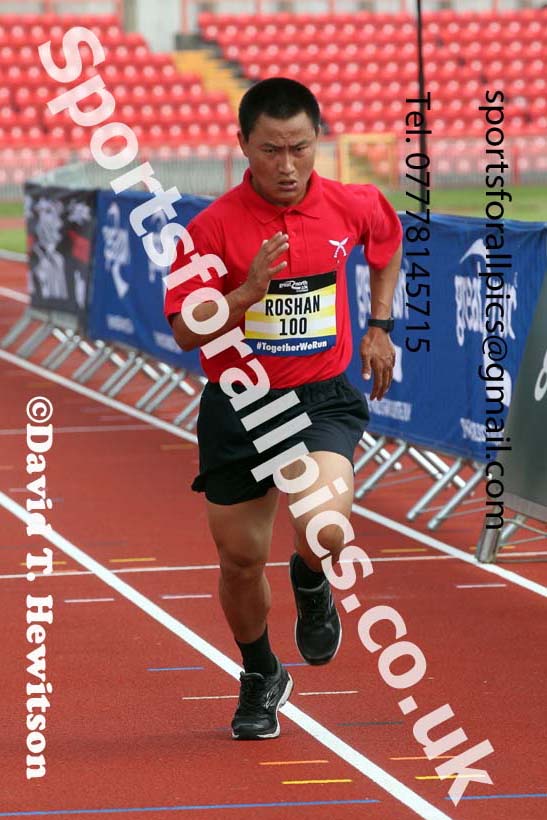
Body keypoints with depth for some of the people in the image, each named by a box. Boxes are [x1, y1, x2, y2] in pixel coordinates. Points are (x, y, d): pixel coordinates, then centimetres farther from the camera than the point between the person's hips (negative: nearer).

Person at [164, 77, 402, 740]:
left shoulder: (354, 206, -3)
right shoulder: (213, 227, -13)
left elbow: (389, 240, 22)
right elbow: (185, 331, -11)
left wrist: (379, 324, 17)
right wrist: (249, 292, -26)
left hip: (323, 399, 0)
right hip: (237, 406, 0)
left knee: (323, 522, -27)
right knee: (240, 558, 8)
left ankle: (311, 585, 13)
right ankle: (260, 677, 38)